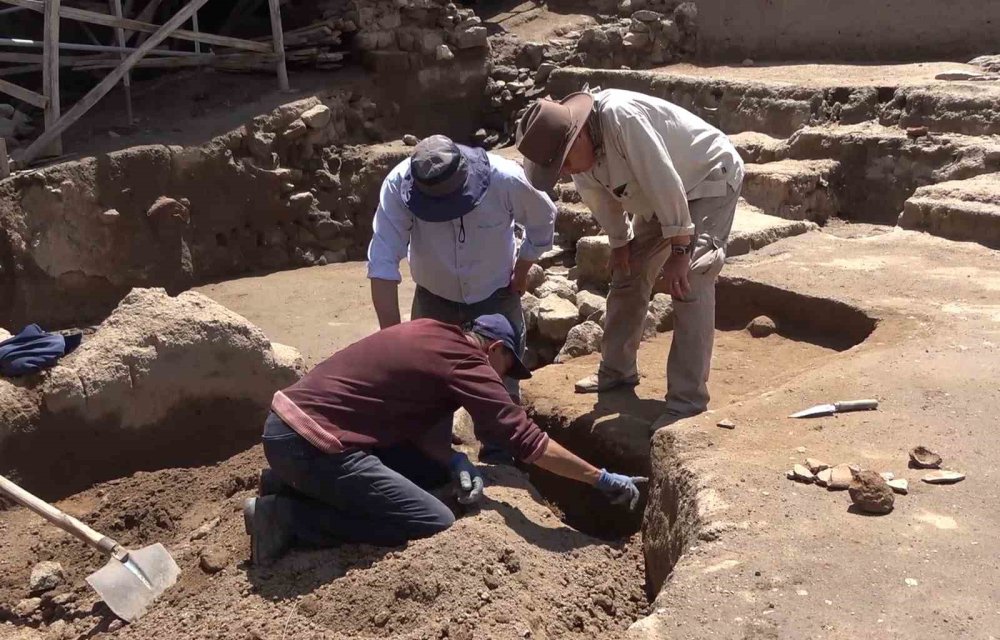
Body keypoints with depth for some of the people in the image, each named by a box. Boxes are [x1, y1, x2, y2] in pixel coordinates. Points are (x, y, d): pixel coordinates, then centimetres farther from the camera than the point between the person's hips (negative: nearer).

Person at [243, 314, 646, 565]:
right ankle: (287, 516, -5)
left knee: (433, 468, 15)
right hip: (309, 444, -10)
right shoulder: (465, 362, -10)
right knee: (435, 523, -8)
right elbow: (525, 438, -11)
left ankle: (297, 483, 14)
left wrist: (452, 461, -2)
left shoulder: (434, 335, 16)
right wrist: (603, 479, -3)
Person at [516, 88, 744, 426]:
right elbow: (600, 198, 5)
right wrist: (619, 242, 8)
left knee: (689, 284, -19)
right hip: (658, 199, 8)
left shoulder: (620, 116, -37)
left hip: (709, 179, -8)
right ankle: (616, 370, 26)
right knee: (627, 275, 10)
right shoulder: (579, 148, -12)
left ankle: (688, 402, -14)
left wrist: (680, 250, -29)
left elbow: (664, 181, -34)